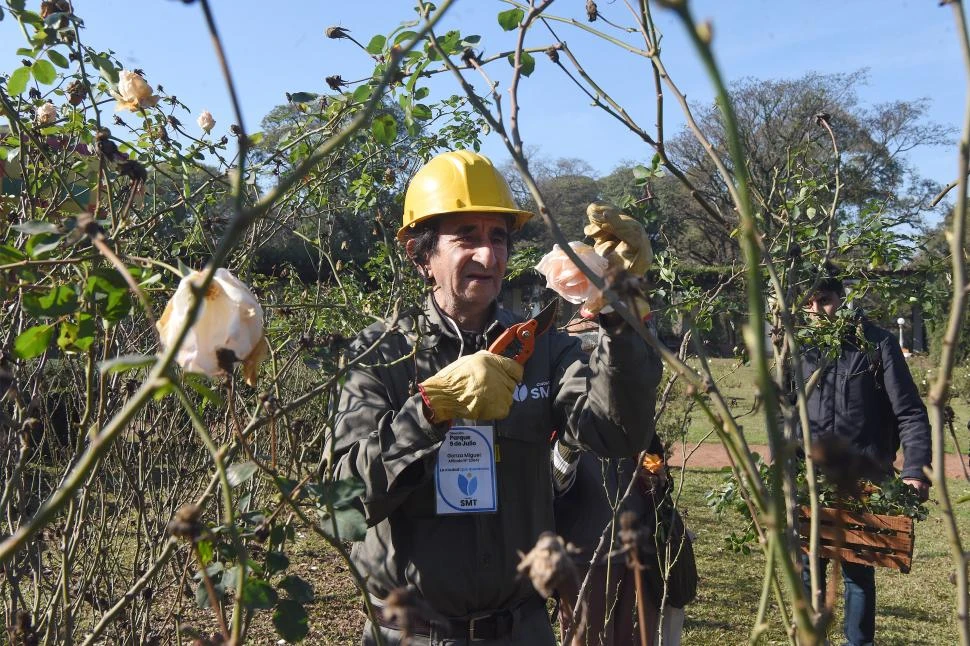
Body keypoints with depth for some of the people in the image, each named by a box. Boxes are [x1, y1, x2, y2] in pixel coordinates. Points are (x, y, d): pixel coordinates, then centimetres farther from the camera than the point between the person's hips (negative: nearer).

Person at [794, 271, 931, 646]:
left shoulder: (878, 344, -6)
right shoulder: (802, 349, 4)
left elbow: (910, 414, -8)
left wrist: (916, 470, -20)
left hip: (864, 481, -3)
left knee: (858, 570, 7)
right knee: (807, 567, 9)